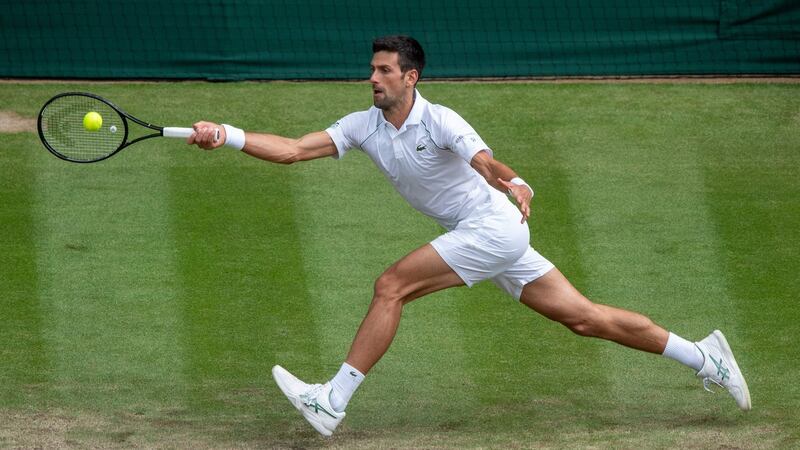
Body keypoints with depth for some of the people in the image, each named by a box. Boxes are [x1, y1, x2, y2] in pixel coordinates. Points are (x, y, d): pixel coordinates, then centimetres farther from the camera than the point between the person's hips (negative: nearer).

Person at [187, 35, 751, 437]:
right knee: (583, 317, 8)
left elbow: (486, 164, -31)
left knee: (391, 286, -17)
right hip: (485, 238, 8)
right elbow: (293, 149, 0)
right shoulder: (364, 126, 5)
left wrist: (515, 184, -52)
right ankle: (704, 355, 13)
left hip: (495, 227, -8)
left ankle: (333, 401, -13)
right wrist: (228, 136, -11)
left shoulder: (440, 121, -15)